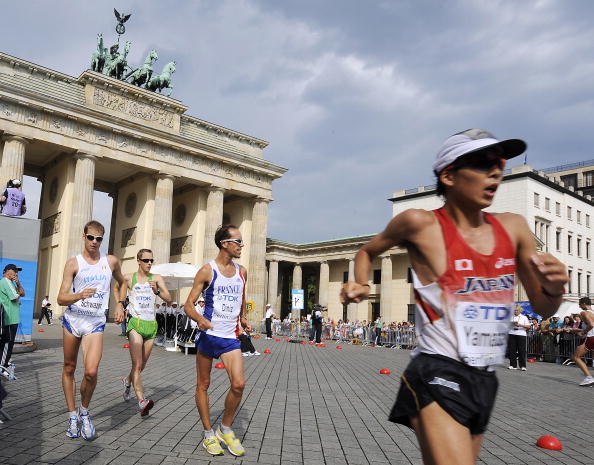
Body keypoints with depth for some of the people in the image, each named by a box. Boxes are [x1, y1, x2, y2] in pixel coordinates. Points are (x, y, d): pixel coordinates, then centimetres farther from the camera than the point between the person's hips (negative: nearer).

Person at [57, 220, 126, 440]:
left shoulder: (111, 261, 4)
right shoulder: (73, 263, -4)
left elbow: (121, 282, 25)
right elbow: (61, 298, -9)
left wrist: (119, 304, 11)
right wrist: (80, 295, -28)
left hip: (96, 323, 0)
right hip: (73, 320, 0)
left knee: (91, 372, -15)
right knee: (69, 368, 11)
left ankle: (84, 411, 11)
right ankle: (72, 415, 27)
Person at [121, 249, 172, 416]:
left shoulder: (157, 278, 6)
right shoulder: (129, 278, 4)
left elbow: (169, 298, -3)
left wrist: (157, 291, -20)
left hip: (151, 325, 3)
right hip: (136, 323, -3)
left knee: (142, 365, 16)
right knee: (137, 364, -16)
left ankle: (128, 380, 45)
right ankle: (141, 401, -23)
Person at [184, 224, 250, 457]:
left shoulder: (242, 272, 8)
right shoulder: (207, 270, -7)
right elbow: (189, 305, -9)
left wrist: (243, 319, 15)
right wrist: (200, 319, -27)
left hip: (230, 337, 4)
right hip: (208, 335, -3)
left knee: (239, 384, -8)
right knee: (203, 385, 6)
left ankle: (226, 429, 14)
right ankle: (209, 434, 23)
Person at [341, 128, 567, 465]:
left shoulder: (513, 228, 5)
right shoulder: (420, 224, -9)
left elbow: (543, 309, 11)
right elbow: (368, 251, 10)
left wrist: (554, 286, -10)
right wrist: (360, 287, -9)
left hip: (485, 381, 6)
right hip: (437, 377, -6)